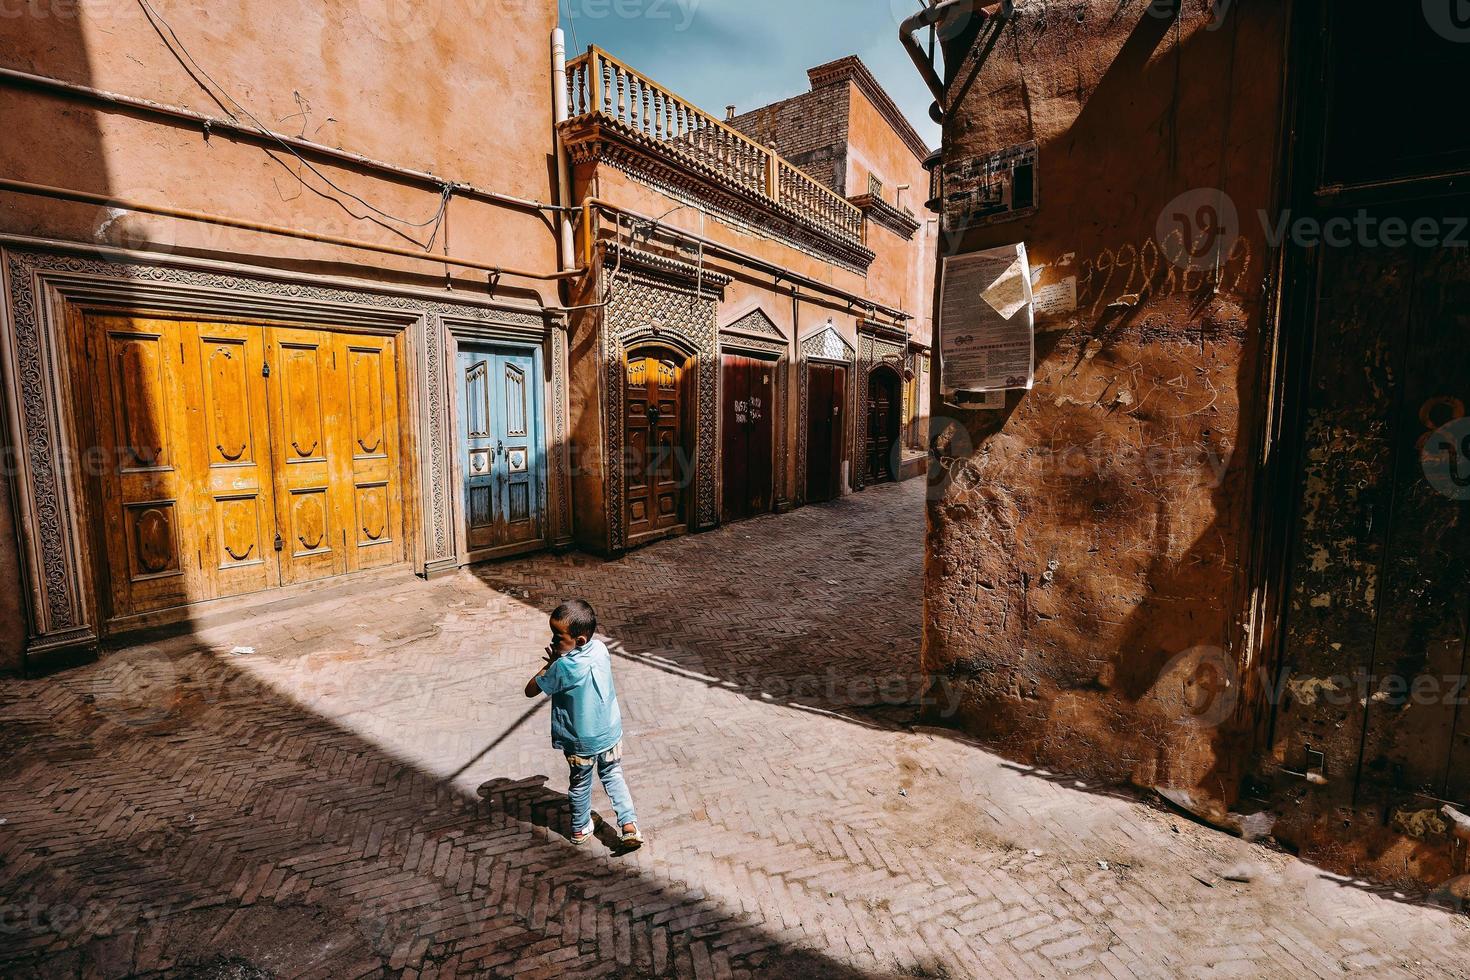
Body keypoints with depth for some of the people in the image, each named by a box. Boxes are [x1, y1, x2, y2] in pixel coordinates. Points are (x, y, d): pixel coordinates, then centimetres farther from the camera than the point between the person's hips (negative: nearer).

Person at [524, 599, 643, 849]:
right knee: (613, 777, 24)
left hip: (580, 742, -4)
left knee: (581, 784, 21)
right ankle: (629, 825, 17)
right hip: (610, 733, 4)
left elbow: (530, 690, -16)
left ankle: (581, 828, 43)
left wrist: (550, 664, -10)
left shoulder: (562, 668, -31)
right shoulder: (600, 648, -14)